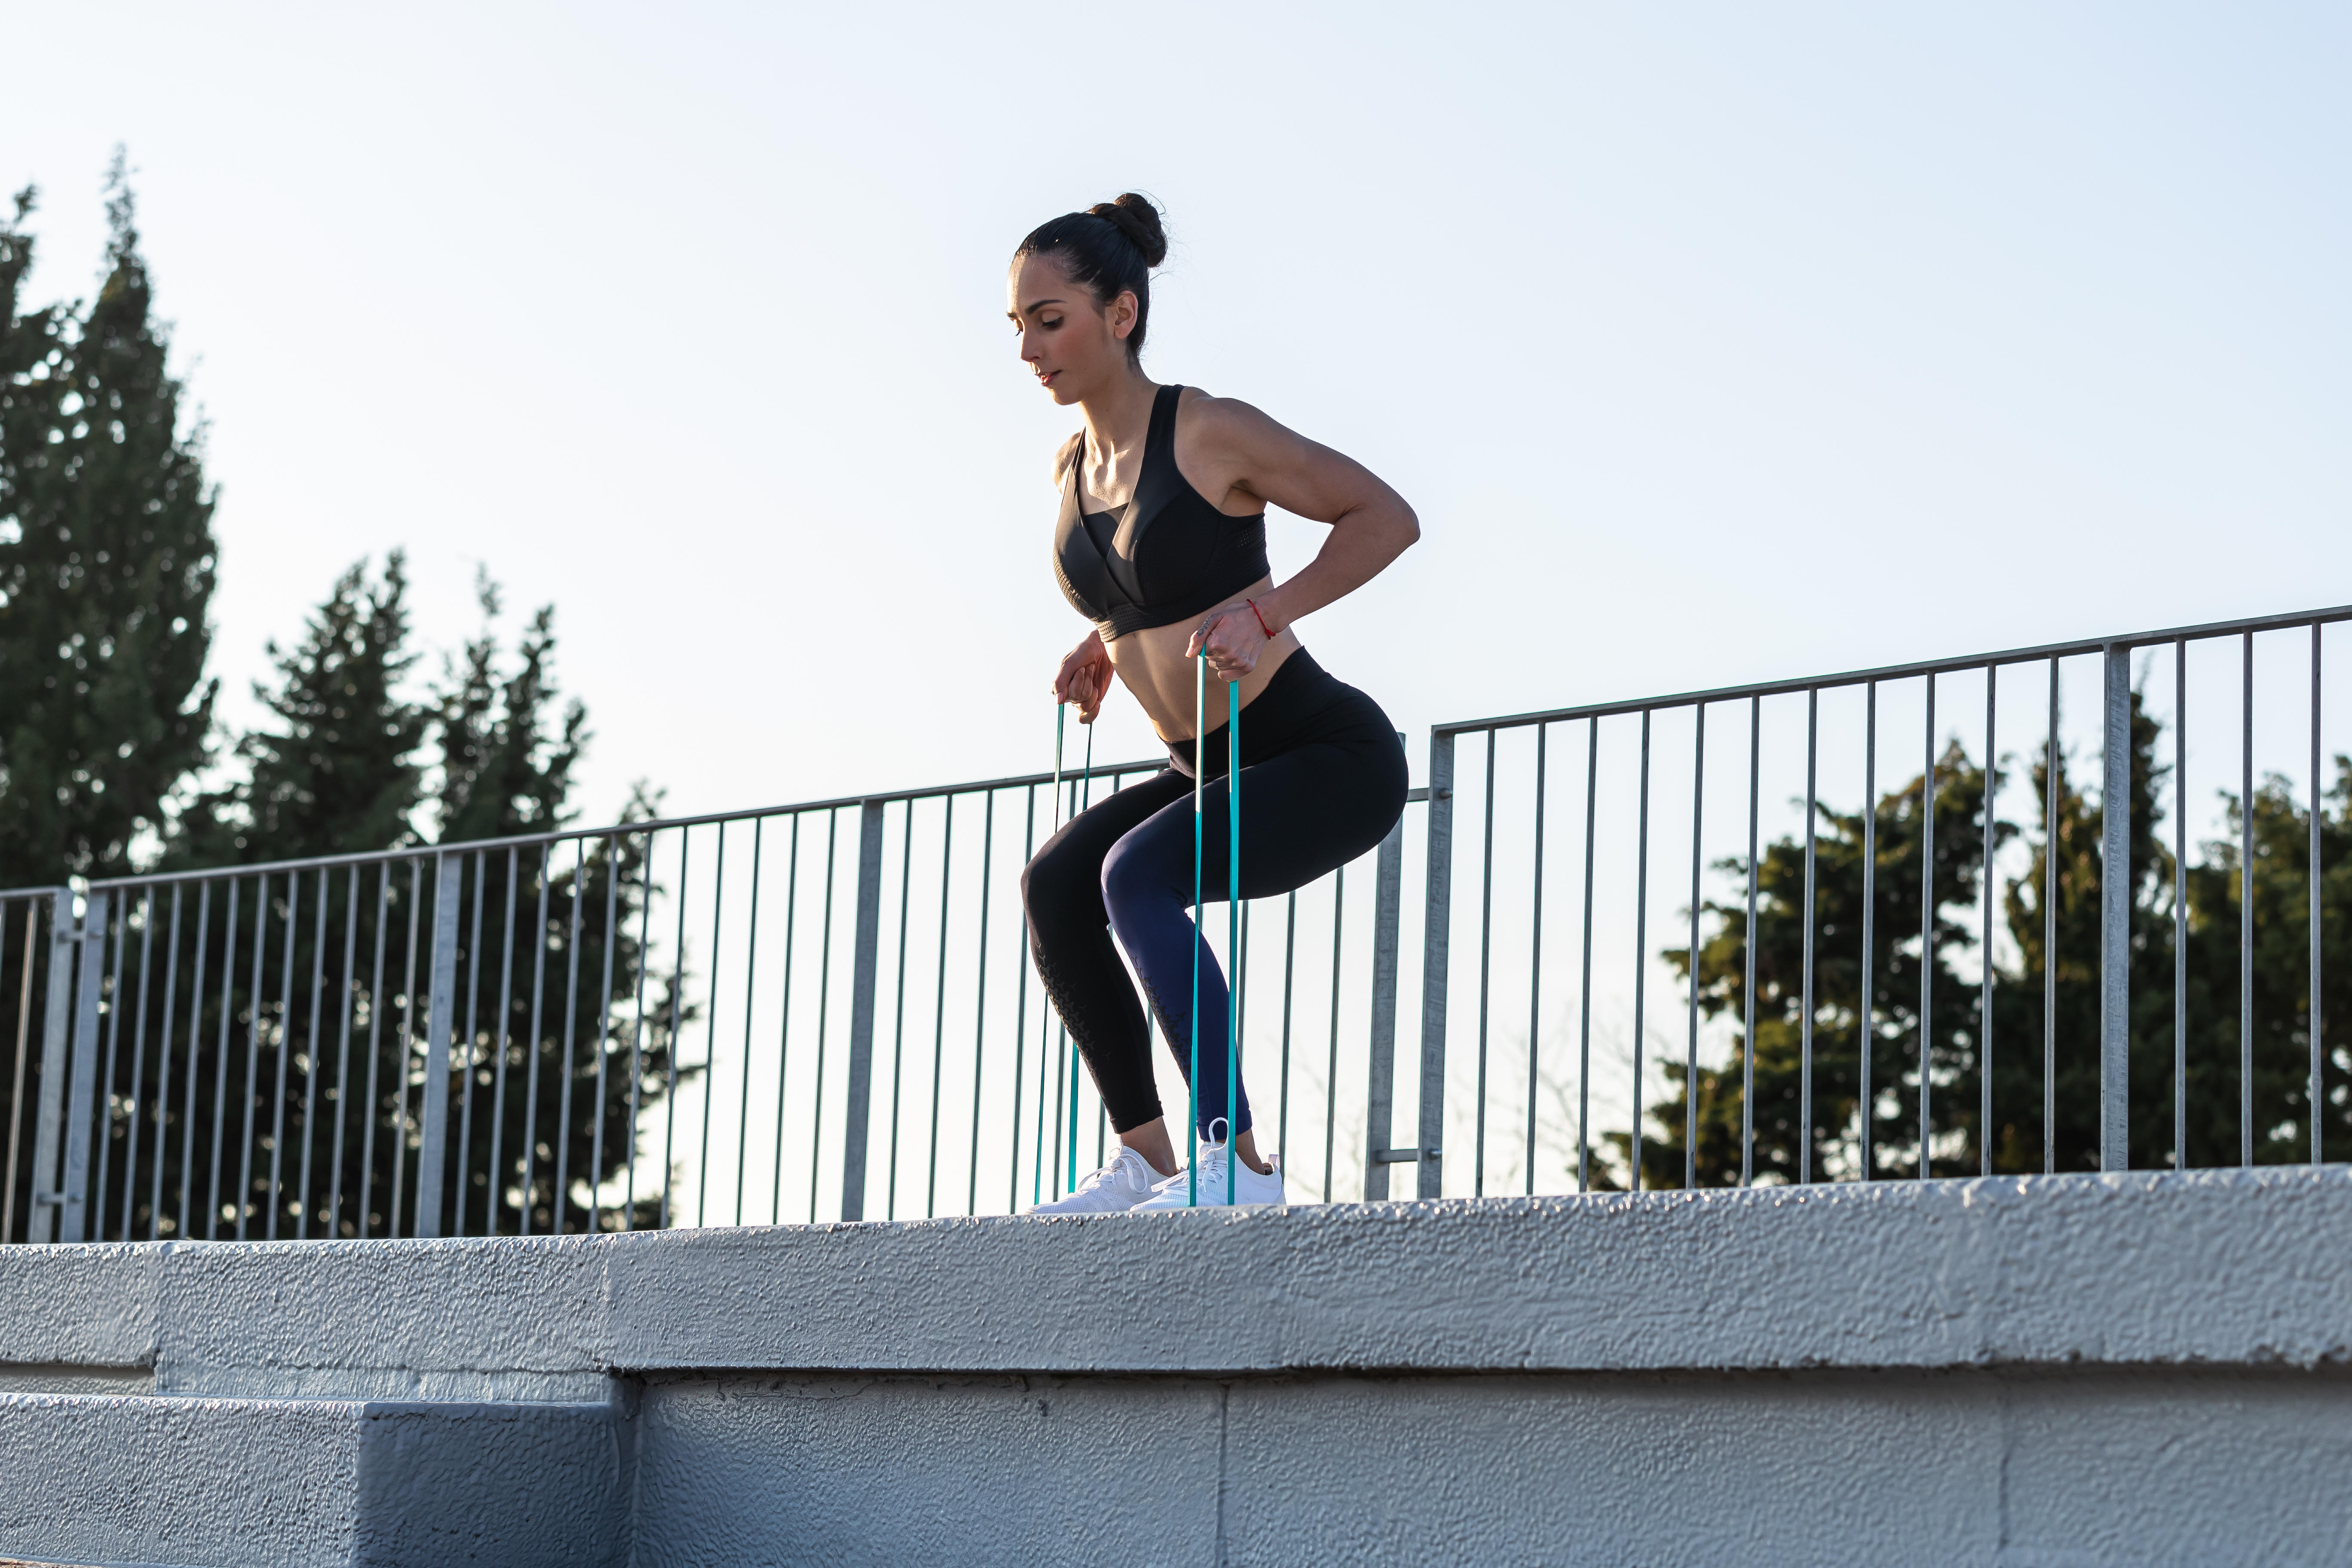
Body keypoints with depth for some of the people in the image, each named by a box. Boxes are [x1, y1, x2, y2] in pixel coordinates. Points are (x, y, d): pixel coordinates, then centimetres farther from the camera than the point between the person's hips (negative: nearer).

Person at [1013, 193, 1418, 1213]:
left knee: (1133, 875, -28)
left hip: (1334, 757, -8)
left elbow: (1387, 517, -12)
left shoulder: (1210, 432, -17)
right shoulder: (1073, 467, 6)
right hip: (1222, 773, 8)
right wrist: (1101, 646, 8)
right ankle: (1146, 1156, -9)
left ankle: (1238, 1163, -25)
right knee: (1053, 884, -12)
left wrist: (1264, 611, -23)